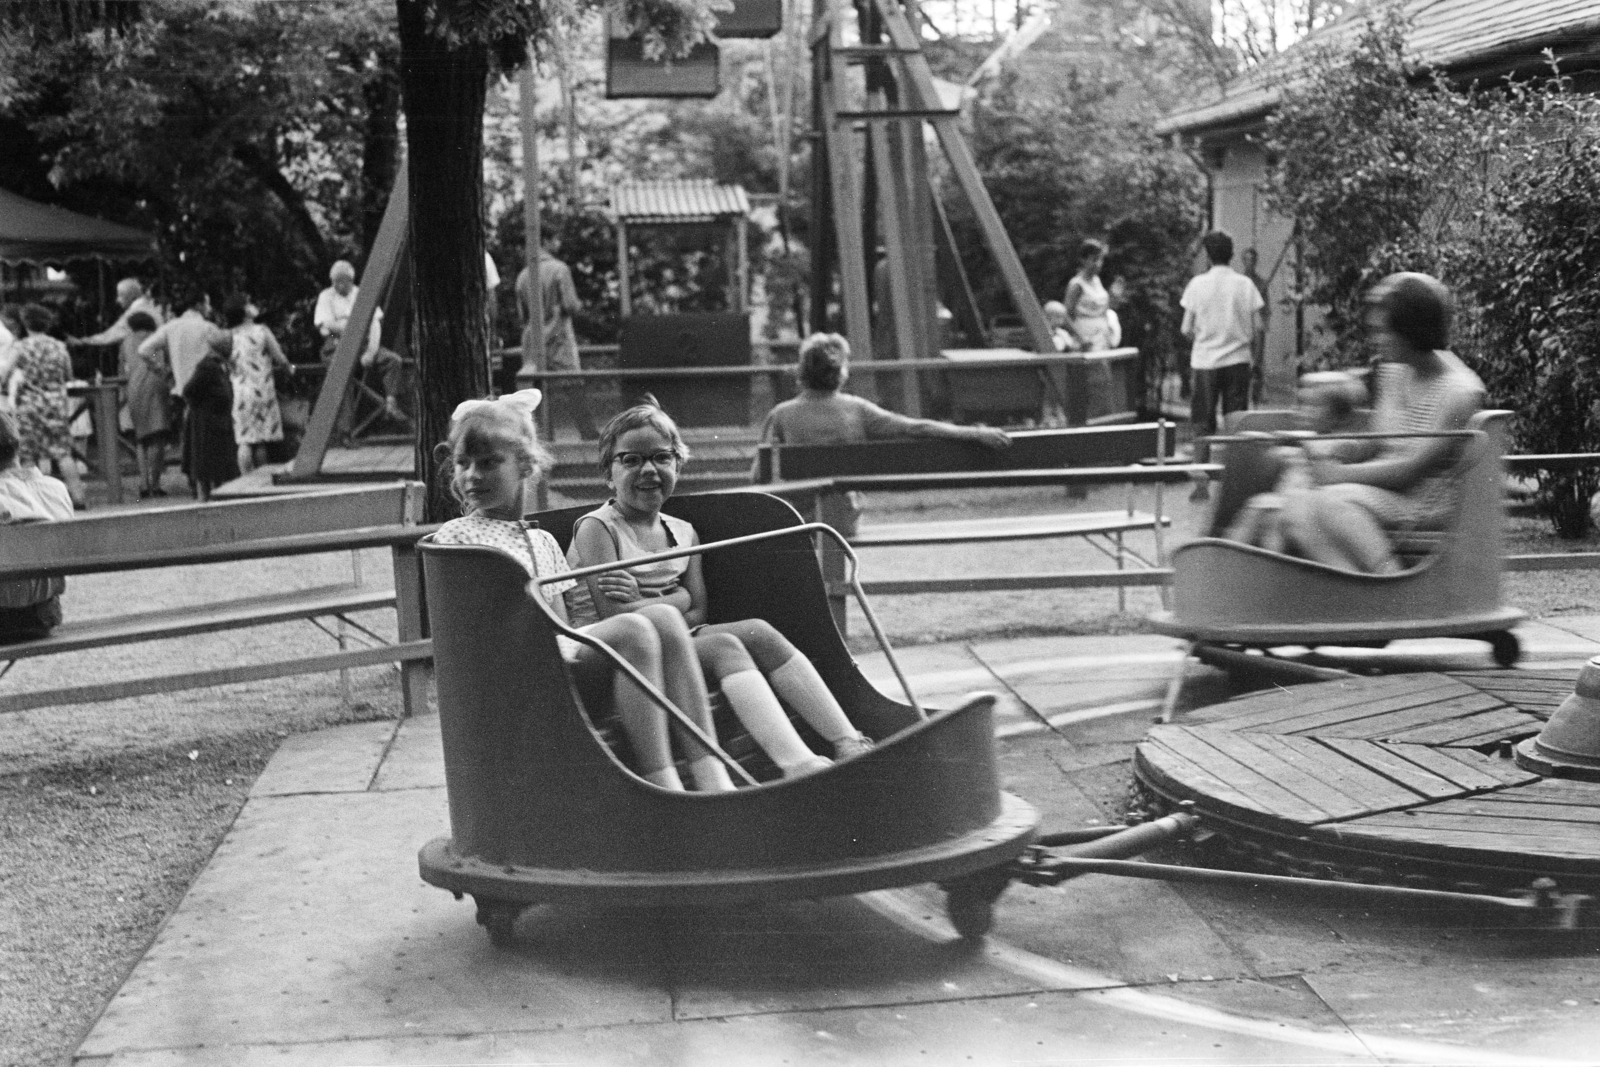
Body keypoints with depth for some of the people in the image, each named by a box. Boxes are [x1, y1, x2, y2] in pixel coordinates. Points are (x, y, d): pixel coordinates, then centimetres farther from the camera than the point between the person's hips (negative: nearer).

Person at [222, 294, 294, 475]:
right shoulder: (261, 332, -5)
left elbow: (227, 368, 6)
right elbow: (280, 359, 0)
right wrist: (289, 369, 20)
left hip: (240, 393, 1)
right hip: (263, 391, -1)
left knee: (244, 442, -1)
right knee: (261, 442, 7)